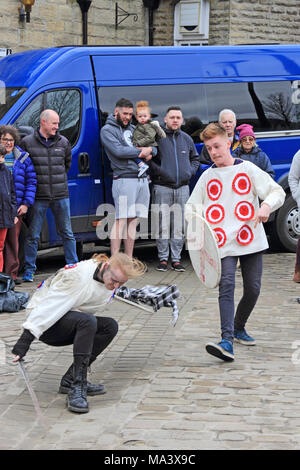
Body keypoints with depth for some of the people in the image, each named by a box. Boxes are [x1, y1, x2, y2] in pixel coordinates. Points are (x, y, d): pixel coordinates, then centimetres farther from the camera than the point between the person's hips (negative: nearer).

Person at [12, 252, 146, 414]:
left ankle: (70, 380, -9)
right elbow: (48, 306, -32)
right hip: (46, 322, -8)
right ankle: (76, 388, -32)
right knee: (87, 321, -33)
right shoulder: (78, 275, -29)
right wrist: (24, 341, -35)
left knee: (110, 326, -10)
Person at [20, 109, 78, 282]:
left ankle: (73, 265, 16)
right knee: (33, 235, 1)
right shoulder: (28, 142, -2)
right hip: (39, 197, -3)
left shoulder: (63, 142, 7)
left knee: (67, 233, 8)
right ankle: (29, 270, 8)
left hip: (61, 195, 3)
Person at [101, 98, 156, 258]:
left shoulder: (133, 129, 22)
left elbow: (154, 147, 23)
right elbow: (118, 151, -15)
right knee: (121, 220, -11)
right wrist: (141, 151, -6)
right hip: (124, 179, -7)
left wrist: (149, 150, -1)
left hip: (142, 179, 7)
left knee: (133, 221, 8)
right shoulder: (107, 130, 0)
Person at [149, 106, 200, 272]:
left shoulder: (186, 139, 14)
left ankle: (176, 258, 11)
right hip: (162, 188, -4)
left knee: (179, 226, 4)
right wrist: (157, 170, -12)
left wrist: (190, 171, 9)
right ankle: (163, 258, 5)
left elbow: (195, 158, 26)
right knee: (163, 225, -4)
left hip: (182, 188, 4)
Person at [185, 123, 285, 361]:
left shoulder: (248, 169, 3)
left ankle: (239, 327, 31)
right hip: (222, 243, 0)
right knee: (226, 284, -18)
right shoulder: (207, 177, 11)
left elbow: (278, 192, 0)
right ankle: (227, 341, -28)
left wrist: (266, 205, -21)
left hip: (251, 242, 0)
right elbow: (192, 207, 18)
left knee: (253, 288, 4)